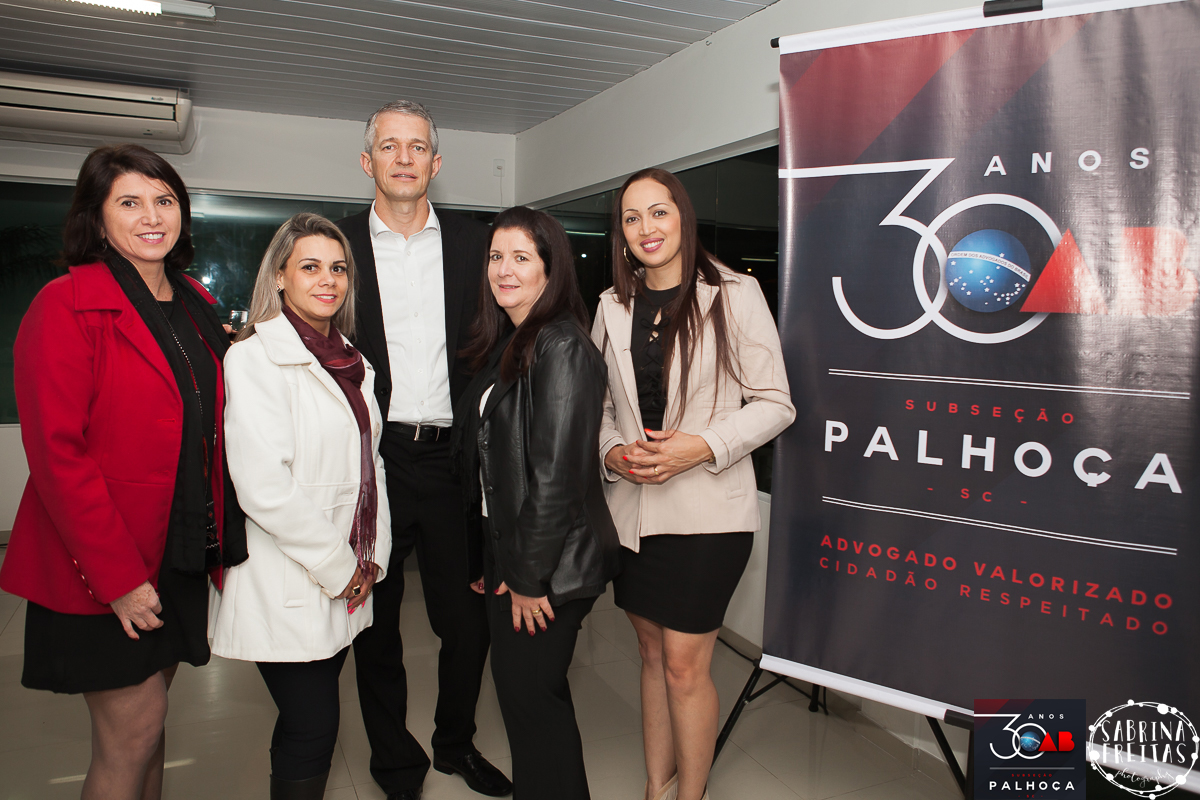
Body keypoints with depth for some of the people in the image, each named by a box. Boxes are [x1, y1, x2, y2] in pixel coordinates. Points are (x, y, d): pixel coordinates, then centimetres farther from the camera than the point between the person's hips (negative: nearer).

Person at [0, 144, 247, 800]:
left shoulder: (196, 304, 10)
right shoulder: (65, 306, -12)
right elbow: (56, 453, -16)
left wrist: (224, 544, 7)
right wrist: (118, 576, -18)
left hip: (181, 554, 6)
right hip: (101, 570, -6)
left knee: (146, 721, 17)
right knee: (132, 733, 1)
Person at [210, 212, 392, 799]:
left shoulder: (351, 363, 12)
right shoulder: (254, 358, -12)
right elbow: (264, 487, -20)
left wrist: (372, 557, 5)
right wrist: (337, 566, -13)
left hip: (344, 582, 7)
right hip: (286, 588, -7)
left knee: (311, 724, 17)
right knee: (311, 733, 0)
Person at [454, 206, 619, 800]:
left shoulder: (561, 346, -18)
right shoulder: (504, 345, 11)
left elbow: (557, 473, -22)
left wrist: (528, 576, -17)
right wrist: (498, 563, 11)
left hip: (548, 569, -9)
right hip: (508, 556, 9)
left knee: (531, 696, 5)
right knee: (523, 691, 20)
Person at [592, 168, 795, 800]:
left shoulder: (735, 294, -6)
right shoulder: (613, 306, 8)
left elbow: (774, 404, -5)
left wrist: (704, 445, -18)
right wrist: (613, 451, -6)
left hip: (707, 510, -5)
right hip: (633, 509, 5)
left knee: (684, 666, 0)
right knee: (651, 653, 16)